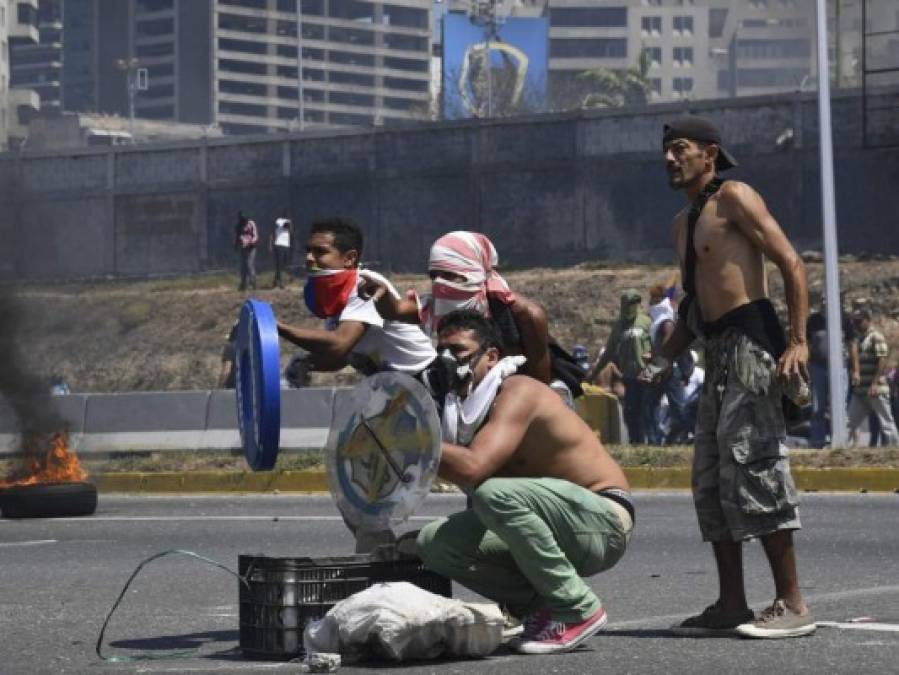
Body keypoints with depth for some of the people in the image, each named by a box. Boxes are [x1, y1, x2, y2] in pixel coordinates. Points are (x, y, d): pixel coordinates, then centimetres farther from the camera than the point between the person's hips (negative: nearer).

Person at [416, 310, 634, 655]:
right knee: (435, 542, -4)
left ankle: (578, 610, -20)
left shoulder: (517, 392, -17)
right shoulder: (469, 407, 10)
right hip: (560, 530, 8)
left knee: (494, 493, -34)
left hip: (604, 522, -8)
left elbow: (472, 469, -32)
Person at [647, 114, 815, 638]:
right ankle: (732, 604, 12)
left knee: (753, 465, -14)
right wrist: (664, 359, 16)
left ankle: (792, 604, -12)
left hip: (752, 340, -10)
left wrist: (798, 342, -21)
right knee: (711, 477, 8)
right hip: (719, 352, 10)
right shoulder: (684, 223, 23)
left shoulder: (734, 197, -4)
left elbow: (792, 265, -12)